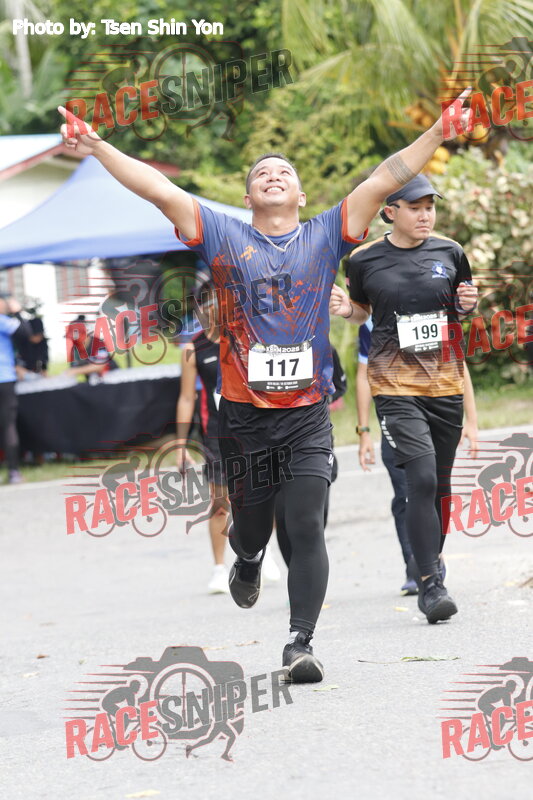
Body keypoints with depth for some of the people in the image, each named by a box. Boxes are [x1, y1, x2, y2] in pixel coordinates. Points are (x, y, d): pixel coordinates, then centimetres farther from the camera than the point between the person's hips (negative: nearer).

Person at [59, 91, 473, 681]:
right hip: (243, 416, 0)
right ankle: (247, 563, 49)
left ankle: (300, 643, -10)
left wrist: (441, 131, -6)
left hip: (307, 415, 0)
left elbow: (384, 180, 1)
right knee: (252, 525, 13)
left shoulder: (324, 236, 7)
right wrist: (96, 147, -8)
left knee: (306, 528, -11)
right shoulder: (223, 236, 5)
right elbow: (159, 190, -1)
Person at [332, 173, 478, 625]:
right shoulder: (366, 260, -1)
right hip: (395, 384, -3)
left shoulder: (449, 253, 6)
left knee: (440, 485, 10)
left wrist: (468, 305, -3)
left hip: (445, 382, 4)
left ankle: (430, 566, 29)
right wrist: (346, 310, -6)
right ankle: (429, 585, -14)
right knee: (422, 480, -18)